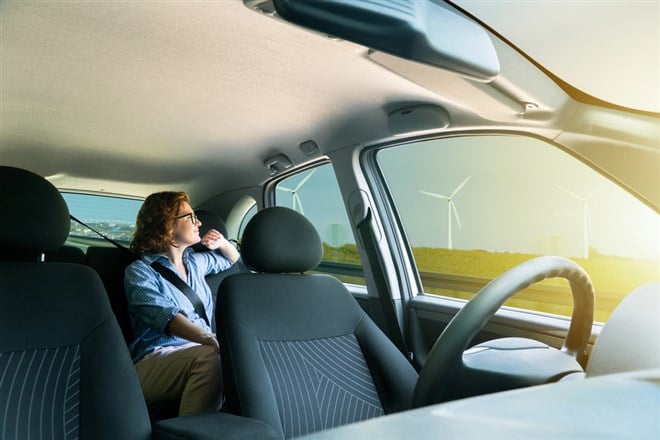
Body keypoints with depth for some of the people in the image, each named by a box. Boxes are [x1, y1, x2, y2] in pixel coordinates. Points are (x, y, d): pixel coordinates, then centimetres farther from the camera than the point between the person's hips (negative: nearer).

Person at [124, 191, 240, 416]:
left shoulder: (195, 261, 19)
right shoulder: (139, 271, -2)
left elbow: (234, 261, 40)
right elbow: (166, 317, -22)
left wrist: (223, 244, 16)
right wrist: (211, 339, -40)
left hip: (200, 353, 6)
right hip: (154, 361, -6)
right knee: (209, 356, -37)